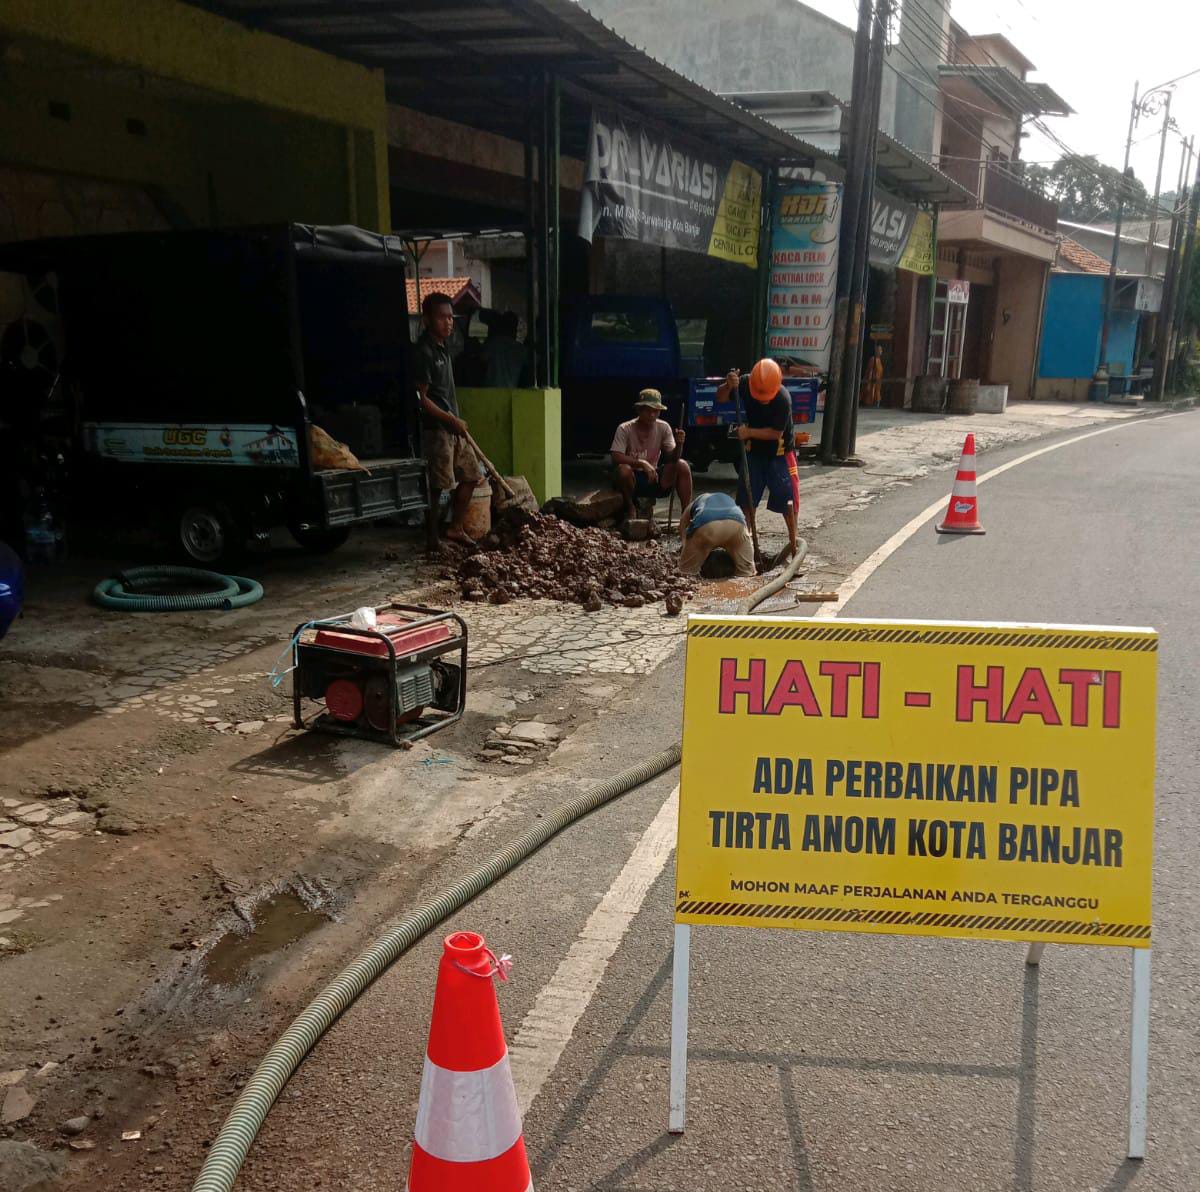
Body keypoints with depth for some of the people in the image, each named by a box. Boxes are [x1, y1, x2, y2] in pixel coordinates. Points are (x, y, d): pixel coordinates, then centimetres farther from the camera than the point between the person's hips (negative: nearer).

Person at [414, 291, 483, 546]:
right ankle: (432, 539, 6)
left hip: (453, 426, 9)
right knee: (436, 485, -3)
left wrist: (457, 420, 17)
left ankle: (455, 528, 24)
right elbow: (421, 398, -18)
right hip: (435, 427, -9)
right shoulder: (424, 352, -16)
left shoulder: (443, 346, 12)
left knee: (470, 475, 13)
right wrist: (452, 420, -16)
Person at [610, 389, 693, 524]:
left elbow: (671, 458, -8)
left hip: (654, 479, 3)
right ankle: (630, 507, -6)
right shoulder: (625, 429, -13)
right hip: (633, 480, -3)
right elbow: (616, 458, -22)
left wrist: (679, 445, -30)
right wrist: (642, 463, -34)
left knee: (682, 465, -19)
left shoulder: (663, 428, -4)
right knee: (623, 469, -36)